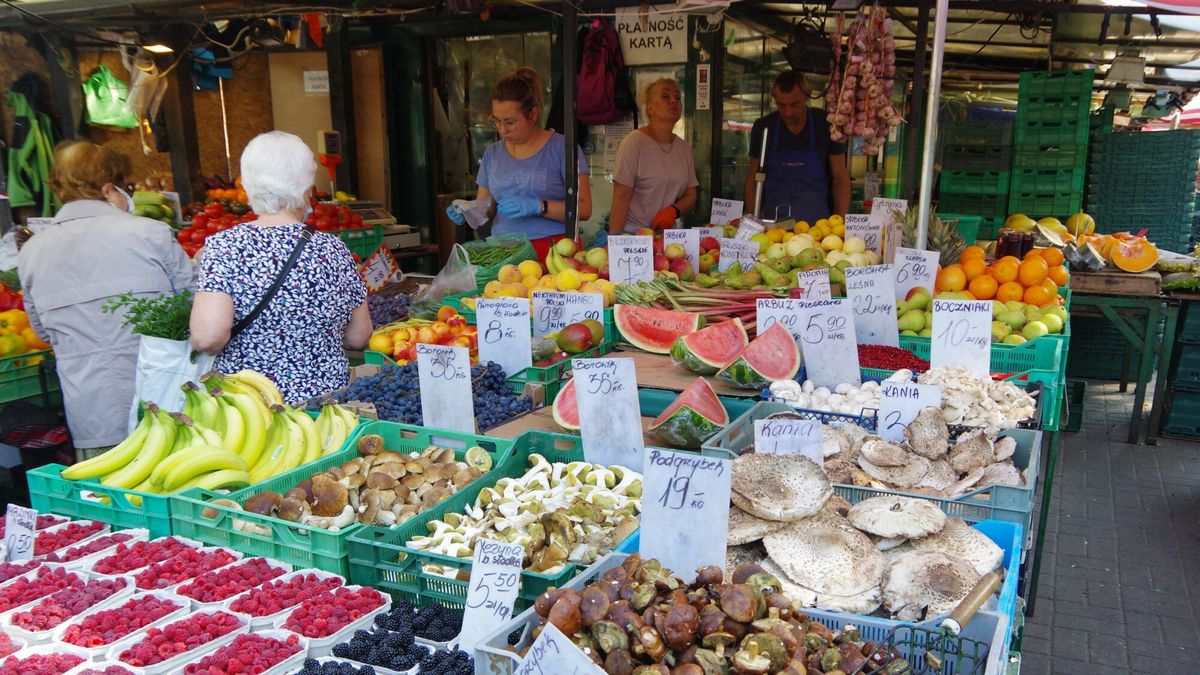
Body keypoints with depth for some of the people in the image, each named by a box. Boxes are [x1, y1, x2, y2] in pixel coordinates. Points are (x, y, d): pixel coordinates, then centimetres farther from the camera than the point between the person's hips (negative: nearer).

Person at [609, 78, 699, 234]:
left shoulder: (684, 148, 9)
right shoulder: (634, 142, -8)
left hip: (668, 232, 5)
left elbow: (691, 195, 13)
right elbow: (621, 197, -11)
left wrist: (674, 210, -9)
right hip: (633, 235, -5)